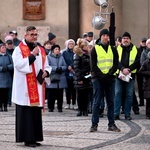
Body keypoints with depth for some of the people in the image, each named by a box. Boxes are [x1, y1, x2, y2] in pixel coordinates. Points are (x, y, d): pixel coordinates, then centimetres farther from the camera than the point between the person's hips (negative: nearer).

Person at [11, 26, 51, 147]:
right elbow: (19, 65, -18)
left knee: (36, 113, 8)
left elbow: (47, 66, 20)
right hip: (24, 87, -6)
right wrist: (32, 55, -19)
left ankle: (35, 137, 14)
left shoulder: (41, 50, 15)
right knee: (26, 113, -5)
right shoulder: (19, 49, -4)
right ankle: (27, 138, -2)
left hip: (37, 86, 6)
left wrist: (46, 72, -2)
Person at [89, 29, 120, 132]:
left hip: (110, 78, 3)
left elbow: (116, 64, 6)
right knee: (97, 102, -3)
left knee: (111, 102, 4)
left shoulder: (113, 49, 11)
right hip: (98, 79, -3)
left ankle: (111, 124, 8)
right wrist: (101, 75, -14)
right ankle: (94, 124, 1)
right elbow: (93, 66, -4)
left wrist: (109, 74, -10)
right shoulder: (95, 49, 2)